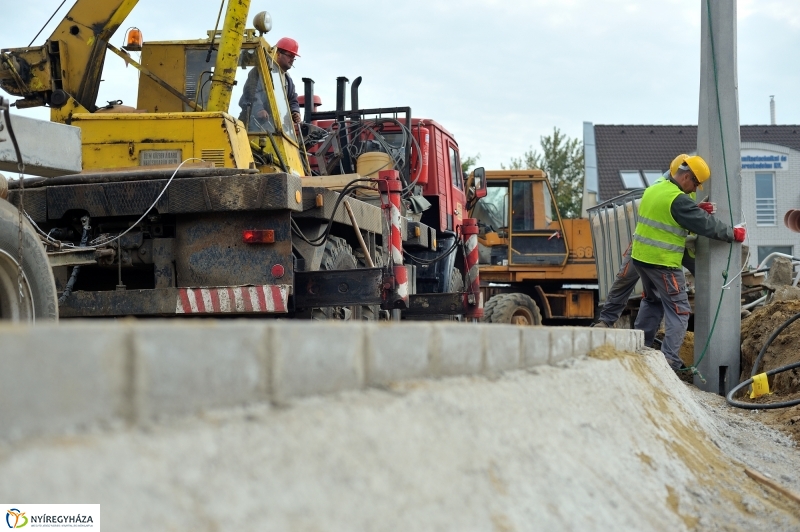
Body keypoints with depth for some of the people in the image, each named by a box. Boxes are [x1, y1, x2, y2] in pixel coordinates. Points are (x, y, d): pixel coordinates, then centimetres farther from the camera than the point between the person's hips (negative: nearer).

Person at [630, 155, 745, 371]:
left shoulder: (652, 190, 9)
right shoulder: (678, 200, -18)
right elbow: (706, 224, -16)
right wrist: (733, 233, -3)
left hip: (640, 256, 9)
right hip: (663, 263, -9)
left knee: (652, 300, 26)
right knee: (678, 310, -1)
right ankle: (670, 360, -7)